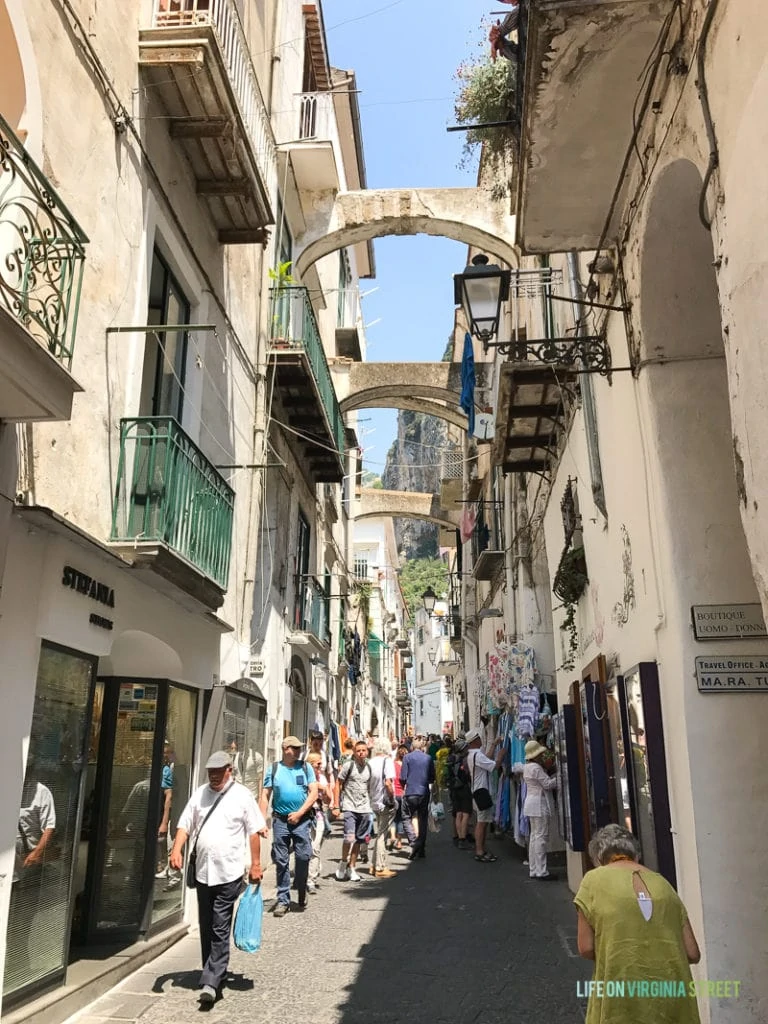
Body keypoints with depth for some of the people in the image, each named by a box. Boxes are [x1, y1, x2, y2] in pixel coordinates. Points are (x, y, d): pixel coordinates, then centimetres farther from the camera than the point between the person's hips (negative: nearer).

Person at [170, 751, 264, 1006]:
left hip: (229, 873, -5)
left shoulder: (242, 796, -4)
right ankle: (213, 973, 30)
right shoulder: (199, 794, 8)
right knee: (206, 928, 14)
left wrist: (256, 865, -4)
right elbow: (185, 825, 9)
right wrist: (176, 850, -8)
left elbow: (254, 832, -2)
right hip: (202, 871, 5)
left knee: (220, 930, -5)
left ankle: (211, 982, -1)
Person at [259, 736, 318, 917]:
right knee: (281, 861, 3)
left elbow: (313, 792, 1)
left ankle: (302, 897, 18)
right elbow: (265, 795, 3)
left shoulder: (305, 767, 5)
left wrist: (299, 813, -8)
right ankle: (283, 900, 14)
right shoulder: (274, 769, 5)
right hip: (280, 820, 0)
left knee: (303, 857, -2)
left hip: (302, 819, 0)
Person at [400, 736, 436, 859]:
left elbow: (403, 777, -7)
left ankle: (413, 842, -13)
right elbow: (432, 778, 7)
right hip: (424, 793, 3)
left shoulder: (407, 757, -6)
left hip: (410, 793, -3)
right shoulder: (428, 758, 3)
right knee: (423, 820, 12)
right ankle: (422, 849, 14)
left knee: (407, 818, 7)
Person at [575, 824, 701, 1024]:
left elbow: (586, 948, -2)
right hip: (671, 993, 4)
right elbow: (692, 953, 10)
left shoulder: (594, 880, 0)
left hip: (624, 998, -4)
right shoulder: (662, 882, 11)